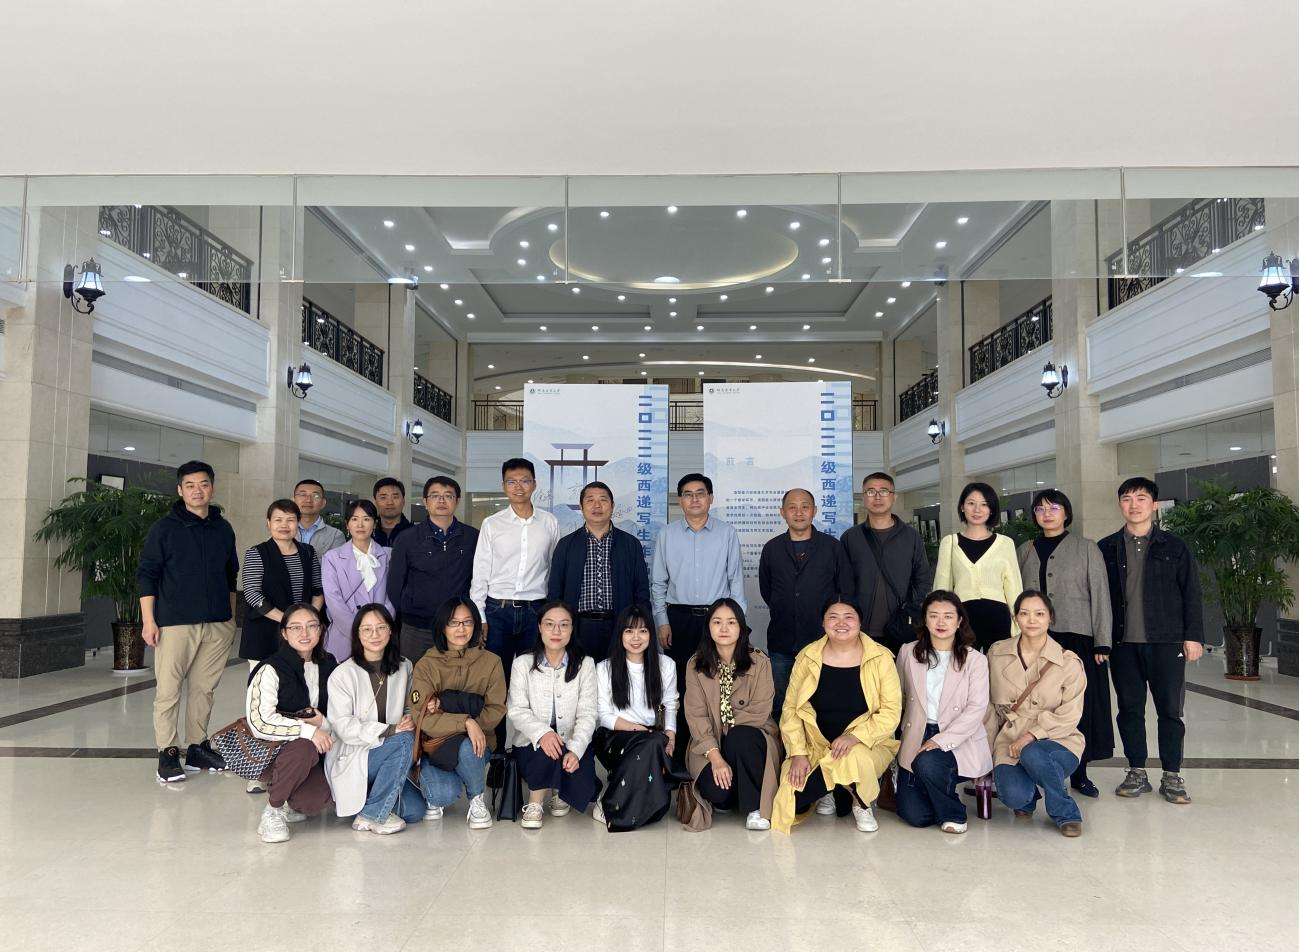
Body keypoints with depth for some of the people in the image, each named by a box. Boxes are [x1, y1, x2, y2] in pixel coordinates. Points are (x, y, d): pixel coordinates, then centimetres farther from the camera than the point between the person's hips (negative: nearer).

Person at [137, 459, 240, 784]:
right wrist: (148, 620, -9)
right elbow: (146, 574, -3)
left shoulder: (223, 529, 11)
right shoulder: (165, 528, -1)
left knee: (204, 688, 9)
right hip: (174, 622, -4)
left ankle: (198, 748, 19)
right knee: (169, 690, -2)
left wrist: (231, 617, 15)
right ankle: (167, 753, 6)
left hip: (217, 624, 4)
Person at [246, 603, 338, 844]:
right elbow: (259, 722, -23)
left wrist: (323, 724, -14)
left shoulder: (327, 666, 3)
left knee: (314, 802, -21)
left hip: (313, 749, 5)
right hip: (268, 750, -4)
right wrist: (307, 730, -29)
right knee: (304, 749, -36)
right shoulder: (270, 670, -15)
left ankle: (289, 802, 16)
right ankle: (273, 810, -10)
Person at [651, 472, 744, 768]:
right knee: (679, 686, 3)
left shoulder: (727, 533, 4)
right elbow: (658, 583, 9)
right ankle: (679, 757, 12)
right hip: (679, 618, 1)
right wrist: (662, 622, 1)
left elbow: (736, 580, 4)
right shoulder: (667, 535, 7)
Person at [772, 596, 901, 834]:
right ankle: (828, 790, 16)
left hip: (867, 745, -1)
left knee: (854, 759, -37)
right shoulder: (807, 658, -1)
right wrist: (798, 753, -12)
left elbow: (891, 712, -9)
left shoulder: (880, 658, -6)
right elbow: (790, 709, 0)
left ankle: (861, 803, 0)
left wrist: (855, 737, -23)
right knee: (792, 803, -20)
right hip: (815, 746, 1)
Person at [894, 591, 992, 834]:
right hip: (917, 738, 3)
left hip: (959, 741, -2)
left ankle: (953, 814, -5)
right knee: (915, 815, -10)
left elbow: (976, 709, -9)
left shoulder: (975, 660, -1)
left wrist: (940, 741, -19)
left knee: (927, 763, -35)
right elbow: (898, 698, 14)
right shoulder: (908, 652, 7)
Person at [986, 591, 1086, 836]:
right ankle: (1028, 798, 14)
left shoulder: (1069, 662, -3)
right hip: (1010, 742, 2)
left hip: (1057, 742, -1)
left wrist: (1032, 735, -19)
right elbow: (990, 707, 9)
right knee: (1013, 796, -27)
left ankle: (1065, 813, -8)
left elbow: (1069, 715, -7)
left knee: (1033, 754, -37)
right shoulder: (997, 653, 4)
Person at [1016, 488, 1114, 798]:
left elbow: (1100, 596, 1)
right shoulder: (1025, 551, 12)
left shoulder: (1086, 548, 5)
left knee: (1079, 707, 1)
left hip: (1077, 639, -2)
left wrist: (1101, 642, -5)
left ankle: (1079, 773, 13)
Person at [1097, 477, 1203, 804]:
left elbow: (1191, 594, 4)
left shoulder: (1174, 547, 4)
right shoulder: (1106, 549, 6)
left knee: (1170, 709, 3)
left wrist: (1193, 636, -3)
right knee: (1130, 709, 6)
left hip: (1166, 642, -1)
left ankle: (1172, 776, 13)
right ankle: (1137, 773, 17)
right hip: (1123, 642, 1)